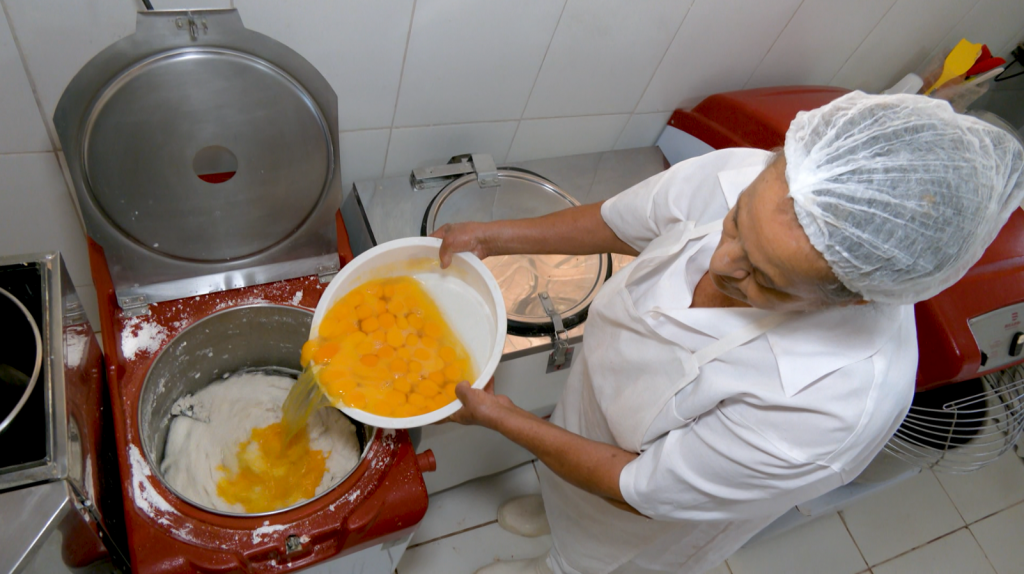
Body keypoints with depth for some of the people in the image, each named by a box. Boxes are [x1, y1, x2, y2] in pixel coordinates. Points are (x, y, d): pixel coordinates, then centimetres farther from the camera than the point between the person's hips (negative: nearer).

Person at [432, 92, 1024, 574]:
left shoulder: (838, 406, -46)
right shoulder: (734, 177, -33)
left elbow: (640, 492, -31)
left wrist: (502, 417, -23)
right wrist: (493, 237, -14)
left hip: (667, 501, -3)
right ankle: (557, 510, 73)